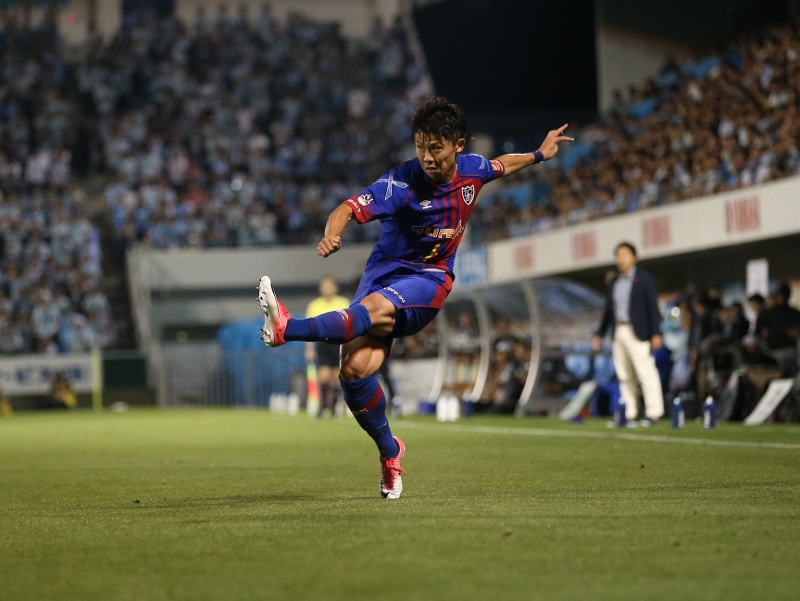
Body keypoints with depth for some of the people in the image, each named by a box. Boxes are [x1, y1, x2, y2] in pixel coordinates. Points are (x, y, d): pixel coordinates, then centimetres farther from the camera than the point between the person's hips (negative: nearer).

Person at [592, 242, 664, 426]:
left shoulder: (644, 278, -1)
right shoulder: (614, 281, 16)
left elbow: (653, 306, -6)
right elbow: (608, 309, 21)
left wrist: (656, 334, -13)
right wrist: (600, 334, 19)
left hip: (637, 333, -6)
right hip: (618, 332, 6)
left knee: (646, 372, -9)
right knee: (624, 376, 6)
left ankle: (653, 413, -8)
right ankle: (629, 414, 8)